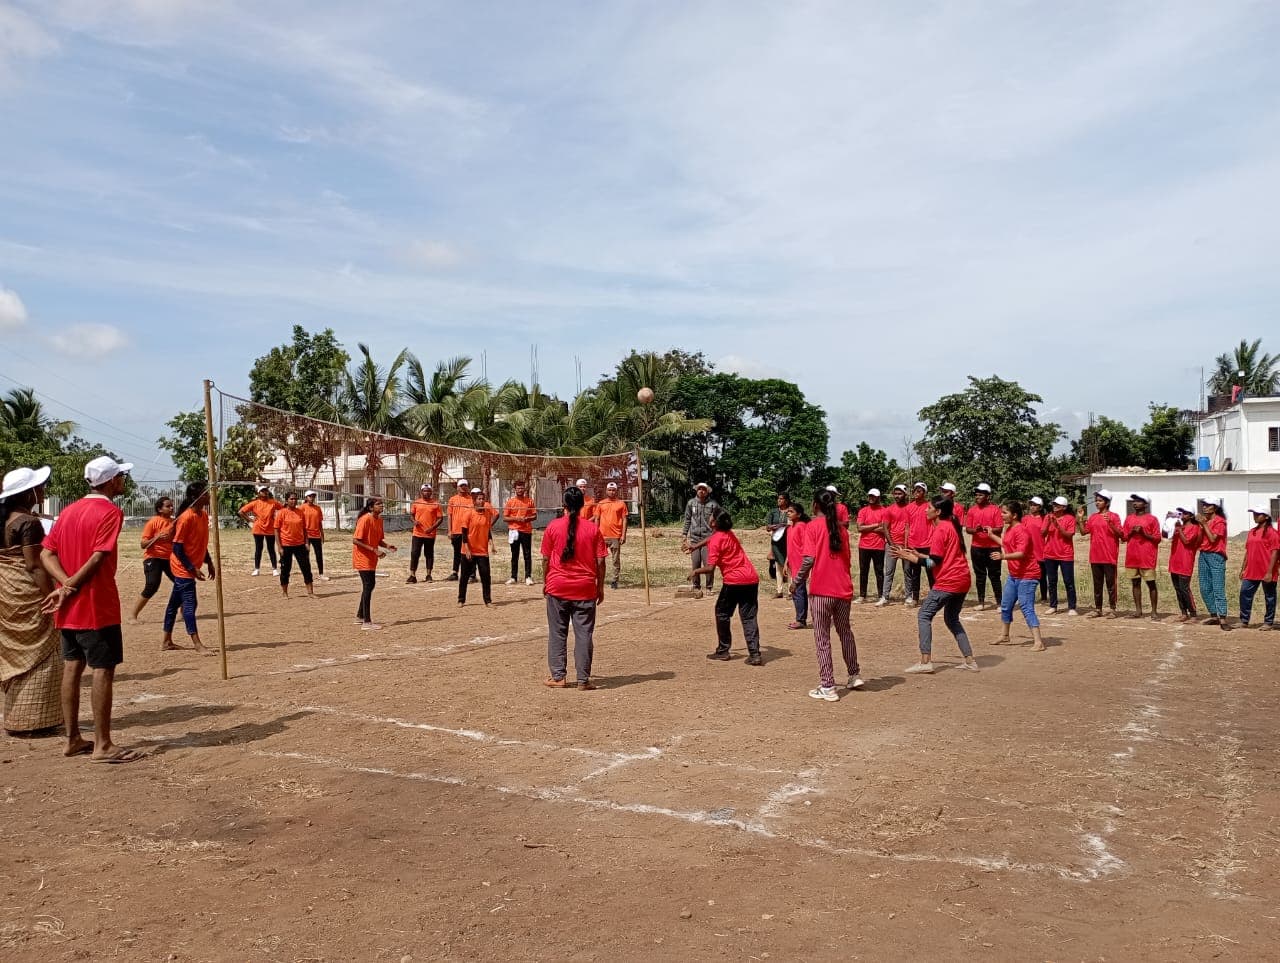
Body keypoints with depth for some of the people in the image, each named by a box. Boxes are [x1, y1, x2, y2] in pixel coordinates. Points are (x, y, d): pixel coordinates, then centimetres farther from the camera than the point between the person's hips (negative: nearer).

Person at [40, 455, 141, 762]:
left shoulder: (69, 511, 12)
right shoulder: (110, 512, -12)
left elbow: (47, 554, 5)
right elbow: (97, 558, -20)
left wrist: (65, 584, -8)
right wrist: (70, 587, -13)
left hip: (69, 608, 8)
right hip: (97, 605, -8)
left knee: (73, 668, 12)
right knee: (103, 670, -3)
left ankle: (73, 739, 20)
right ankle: (102, 745, -1)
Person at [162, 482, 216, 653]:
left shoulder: (204, 515, 6)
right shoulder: (186, 517, -20)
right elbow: (177, 548, -19)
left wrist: (209, 562, 15)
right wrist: (192, 568, -20)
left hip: (191, 567, 9)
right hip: (183, 568, -9)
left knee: (175, 602, 15)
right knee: (189, 604, -9)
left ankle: (166, 641, 23)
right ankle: (197, 644, -8)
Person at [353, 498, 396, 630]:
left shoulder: (379, 519, 7)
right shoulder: (365, 519, -19)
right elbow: (355, 540, -23)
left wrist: (387, 546, -5)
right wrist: (373, 549, -26)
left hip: (371, 558, 9)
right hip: (362, 557, -9)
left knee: (370, 584, 16)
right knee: (368, 585, -10)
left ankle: (360, 616, 30)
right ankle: (366, 622, -8)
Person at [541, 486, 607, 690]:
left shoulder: (553, 527, -4)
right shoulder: (592, 528, -3)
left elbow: (546, 559, 0)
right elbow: (600, 561, -2)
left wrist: (545, 582, 14)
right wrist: (600, 587, 8)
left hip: (557, 587, 0)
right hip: (585, 589, 0)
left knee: (557, 633, 10)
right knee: (584, 634, 4)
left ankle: (558, 676, 14)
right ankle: (583, 679, 5)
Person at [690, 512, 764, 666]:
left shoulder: (716, 540, -7)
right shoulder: (730, 534, 16)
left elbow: (710, 568, -12)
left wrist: (696, 571, 6)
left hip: (733, 581, -6)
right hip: (752, 579, 6)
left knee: (722, 613, 13)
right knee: (749, 617, 5)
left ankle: (723, 651, 19)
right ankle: (755, 654, -5)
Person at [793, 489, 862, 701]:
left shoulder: (814, 526, -6)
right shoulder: (841, 528, 9)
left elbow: (809, 559, -14)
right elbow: (847, 559, 13)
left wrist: (798, 581, -3)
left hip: (821, 590, -5)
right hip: (843, 589, 5)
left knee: (822, 638, 2)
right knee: (845, 632, 23)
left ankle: (828, 687, 1)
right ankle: (854, 676, 30)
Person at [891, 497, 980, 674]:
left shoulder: (941, 529, -12)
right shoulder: (953, 526, 16)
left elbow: (934, 563, -15)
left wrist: (910, 557, -8)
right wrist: (918, 554, 17)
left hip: (948, 582, -9)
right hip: (963, 580, 9)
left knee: (924, 616, -4)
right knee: (952, 619, 20)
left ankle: (925, 661, -12)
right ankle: (970, 661, 17)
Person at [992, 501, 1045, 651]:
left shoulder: (1021, 530, -20)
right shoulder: (1009, 529, 9)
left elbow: (1021, 553, -30)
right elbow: (1004, 545, 26)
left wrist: (1004, 556, -44)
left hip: (1027, 575, -10)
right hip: (1014, 575, 10)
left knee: (1027, 608, -13)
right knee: (1005, 606, 17)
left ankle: (1038, 642, -13)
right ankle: (1004, 637, 32)